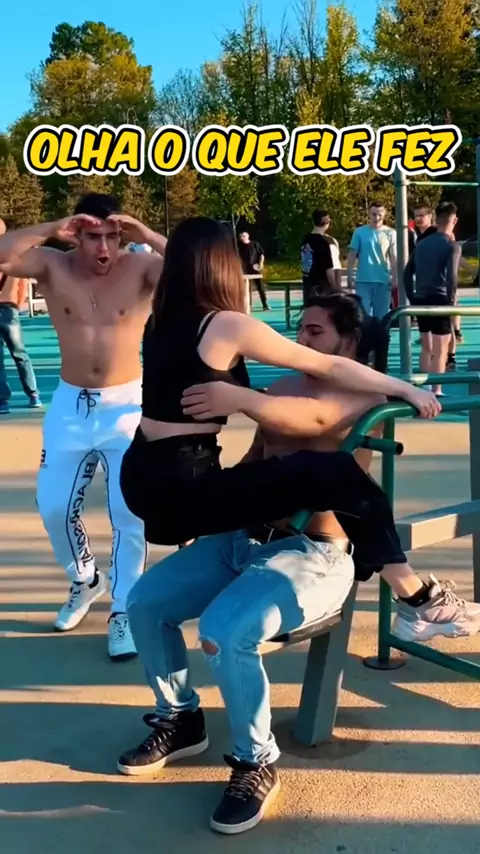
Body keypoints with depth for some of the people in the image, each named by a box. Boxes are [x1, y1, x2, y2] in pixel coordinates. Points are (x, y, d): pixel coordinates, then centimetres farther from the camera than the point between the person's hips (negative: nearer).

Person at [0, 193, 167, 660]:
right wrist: (48, 230, -26)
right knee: (53, 507, 8)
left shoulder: (140, 268, -8)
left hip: (126, 405, -2)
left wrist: (148, 235, -27)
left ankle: (124, 610, 10)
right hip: (69, 406, 3)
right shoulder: (53, 266, -4)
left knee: (129, 512, -5)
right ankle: (84, 580, 35)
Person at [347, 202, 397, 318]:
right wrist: (349, 276, -2)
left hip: (383, 280, 1)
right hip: (363, 280, -1)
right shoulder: (359, 232, 1)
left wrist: (394, 278, -2)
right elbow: (352, 255, 3)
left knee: (381, 316, 8)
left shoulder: (390, 233, 2)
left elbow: (394, 258, 3)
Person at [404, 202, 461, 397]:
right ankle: (436, 391, -2)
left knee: (426, 348, 17)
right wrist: (451, 301, -10)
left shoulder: (422, 244, 13)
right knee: (440, 351, -1)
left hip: (421, 300, 6)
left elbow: (407, 273, 12)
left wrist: (412, 298, 15)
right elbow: (452, 276, -18)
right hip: (440, 300, -6)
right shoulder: (452, 246, -6)